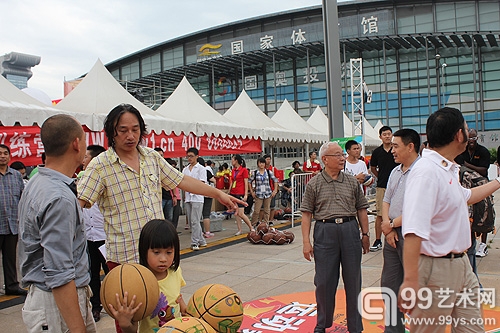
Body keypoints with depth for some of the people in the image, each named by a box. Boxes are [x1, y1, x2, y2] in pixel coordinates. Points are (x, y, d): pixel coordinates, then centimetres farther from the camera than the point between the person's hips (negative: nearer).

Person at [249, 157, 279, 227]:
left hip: (268, 194, 2)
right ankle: (253, 225, 10)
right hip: (258, 194, -2)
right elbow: (249, 182, 9)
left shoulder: (269, 172, 3)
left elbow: (275, 180, 9)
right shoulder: (254, 173, 1)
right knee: (256, 211, -3)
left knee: (267, 210, 6)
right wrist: (252, 192, 4)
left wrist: (275, 190, 4)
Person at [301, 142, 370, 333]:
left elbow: (361, 209, 11)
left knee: (353, 281, 9)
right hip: (324, 232, -2)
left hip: (350, 231, 2)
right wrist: (306, 241, -5)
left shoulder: (352, 182, 7)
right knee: (324, 281, 6)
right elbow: (307, 214, 0)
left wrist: (365, 234, 7)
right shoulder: (314, 184, 1)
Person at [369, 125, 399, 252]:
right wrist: (381, 177, 11)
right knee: (380, 215, 2)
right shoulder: (377, 151, 6)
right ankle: (378, 241, 8)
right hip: (381, 186, 1)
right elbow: (372, 168, 20)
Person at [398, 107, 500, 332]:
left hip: (461, 264, 10)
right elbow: (414, 231, -32)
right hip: (437, 269, -10)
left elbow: (466, 196, 32)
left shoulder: (448, 169, 9)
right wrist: (410, 281, -36)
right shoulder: (426, 172, -24)